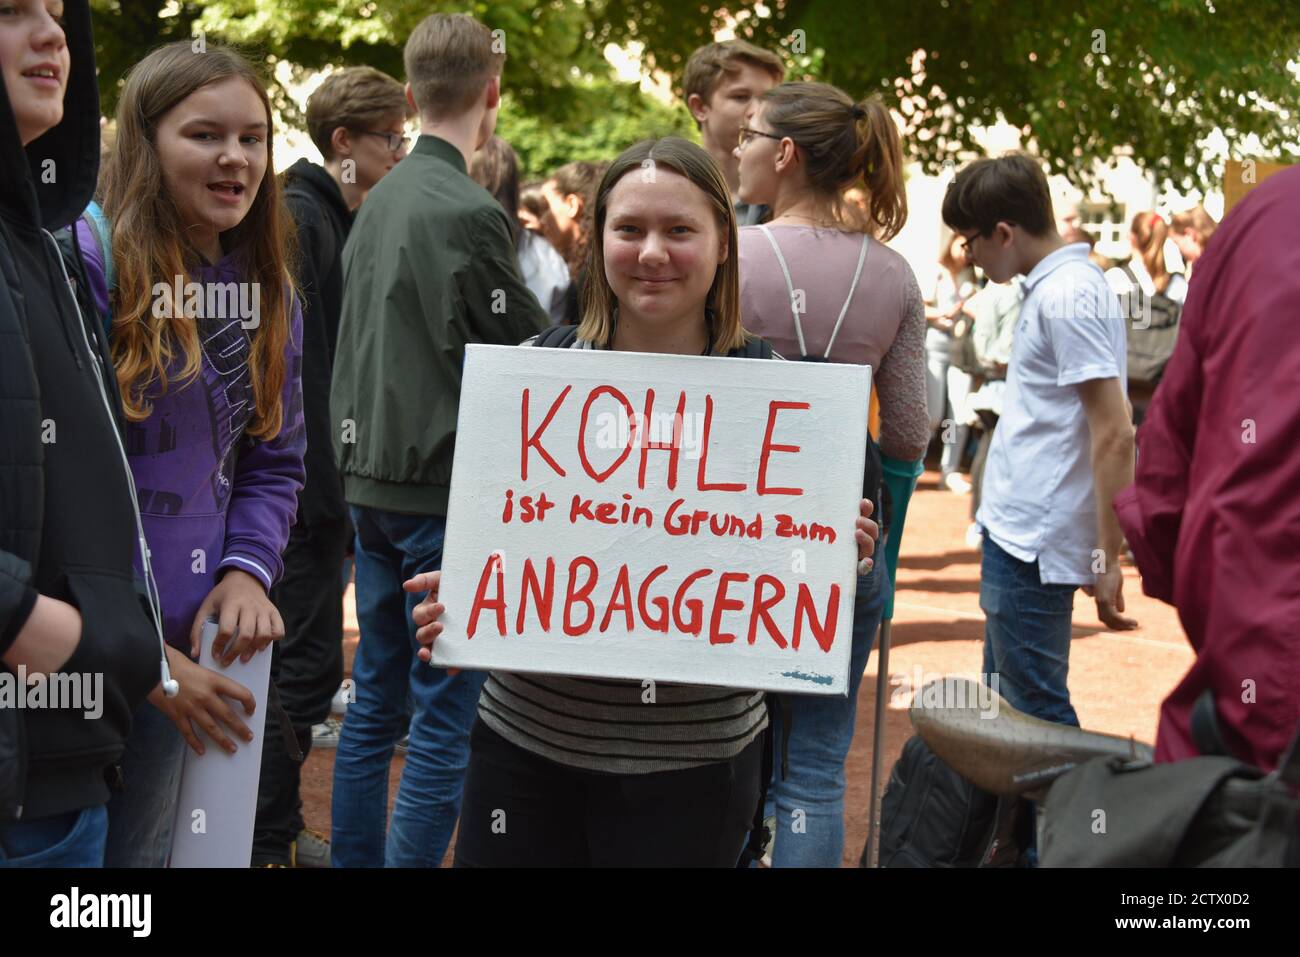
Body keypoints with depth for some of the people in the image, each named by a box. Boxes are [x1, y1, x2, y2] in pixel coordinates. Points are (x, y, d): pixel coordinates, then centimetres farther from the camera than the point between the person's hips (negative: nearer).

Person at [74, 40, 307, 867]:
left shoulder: (269, 289, 8)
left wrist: (248, 567, -4)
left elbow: (274, 462, 15)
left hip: (182, 649, 6)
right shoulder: (86, 264, -14)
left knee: (143, 848, 19)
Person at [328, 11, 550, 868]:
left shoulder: (378, 202, 9)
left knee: (376, 701, 16)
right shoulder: (467, 212, -16)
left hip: (372, 481, 8)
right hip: (446, 488, -8)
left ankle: (354, 858, 24)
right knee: (445, 718, -1)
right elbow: (534, 354, -10)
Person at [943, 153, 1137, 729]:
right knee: (1005, 702, 19)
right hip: (1016, 533, 10)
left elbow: (1114, 434, -22)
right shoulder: (1054, 287, 13)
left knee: (1036, 711, -3)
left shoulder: (1066, 297, -17)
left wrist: (1108, 557, -20)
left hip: (1033, 544, -10)